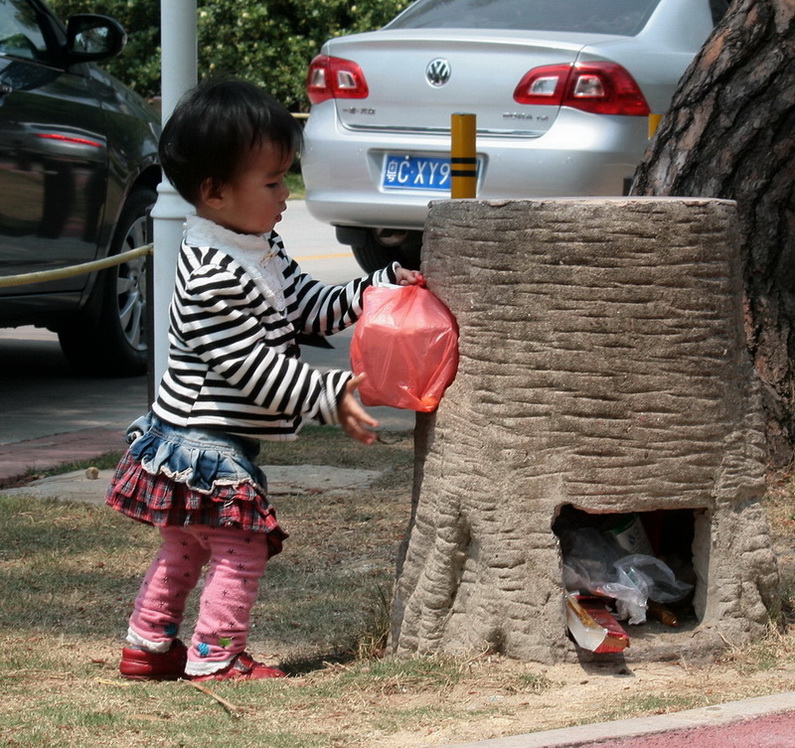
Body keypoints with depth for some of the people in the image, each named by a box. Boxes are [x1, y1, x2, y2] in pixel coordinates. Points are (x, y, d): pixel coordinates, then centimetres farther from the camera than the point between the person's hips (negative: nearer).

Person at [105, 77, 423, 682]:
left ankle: (148, 646, 30)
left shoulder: (260, 250, 6)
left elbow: (312, 307, 12)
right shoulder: (210, 275, -26)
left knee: (186, 548, 20)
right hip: (205, 444, -11)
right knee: (242, 547, -4)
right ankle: (216, 657, 5)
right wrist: (330, 395, -24)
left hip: (207, 444, 11)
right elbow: (251, 364, -25)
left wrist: (383, 287, 1)